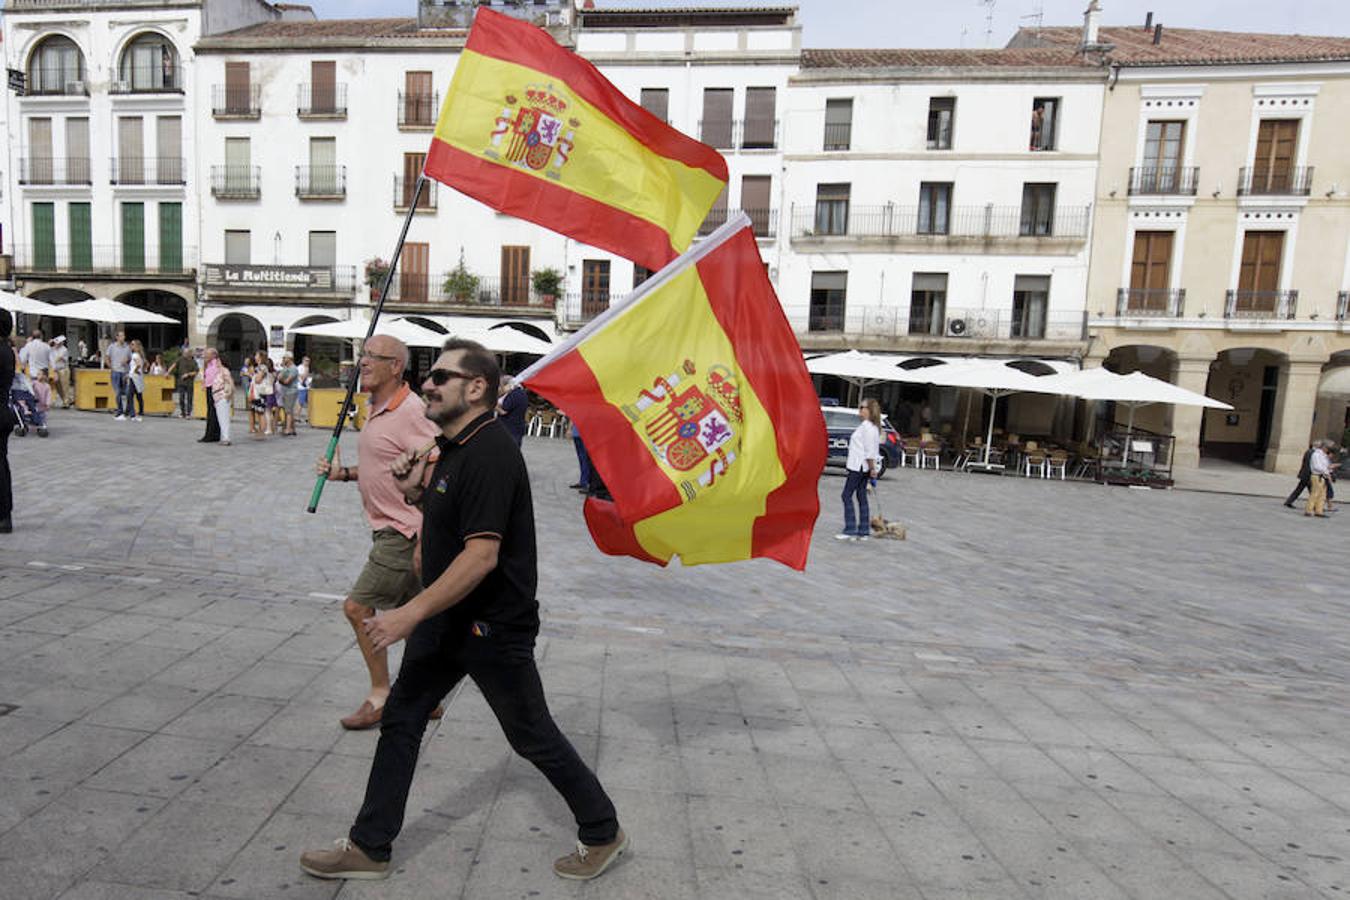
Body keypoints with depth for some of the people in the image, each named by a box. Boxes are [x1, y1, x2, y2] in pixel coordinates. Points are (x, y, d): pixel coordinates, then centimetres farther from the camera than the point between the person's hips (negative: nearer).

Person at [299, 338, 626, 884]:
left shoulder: (489, 454, -24)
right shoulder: (451, 448, 9)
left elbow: (482, 554, -29)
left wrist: (410, 614, -26)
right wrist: (415, 490, 2)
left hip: (494, 627, -9)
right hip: (446, 619, 10)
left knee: (532, 737, 6)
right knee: (400, 720, 14)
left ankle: (603, 833, 27)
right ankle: (368, 848, 32)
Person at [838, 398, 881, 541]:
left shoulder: (867, 426, -16)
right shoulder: (872, 426, 15)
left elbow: (870, 450, -19)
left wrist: (872, 468, -19)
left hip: (858, 466, -10)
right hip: (862, 466, 10)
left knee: (847, 495, -7)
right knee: (861, 496, 11)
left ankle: (850, 530, -7)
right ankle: (863, 531, 13)